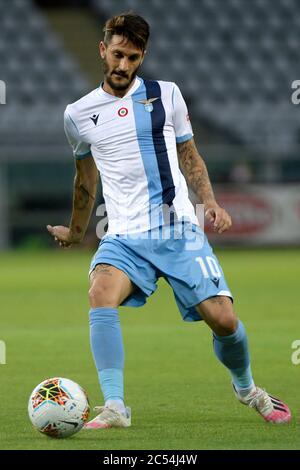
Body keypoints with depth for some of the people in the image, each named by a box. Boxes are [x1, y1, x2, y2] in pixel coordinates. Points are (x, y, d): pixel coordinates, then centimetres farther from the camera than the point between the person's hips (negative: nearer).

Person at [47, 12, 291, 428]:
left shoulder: (166, 95, 8)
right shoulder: (78, 115, 9)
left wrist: (210, 202, 0)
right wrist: (76, 232, 36)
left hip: (180, 230, 0)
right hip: (125, 238, 0)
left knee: (223, 319, -10)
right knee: (101, 295, -31)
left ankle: (246, 387, 22)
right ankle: (114, 408, -32)